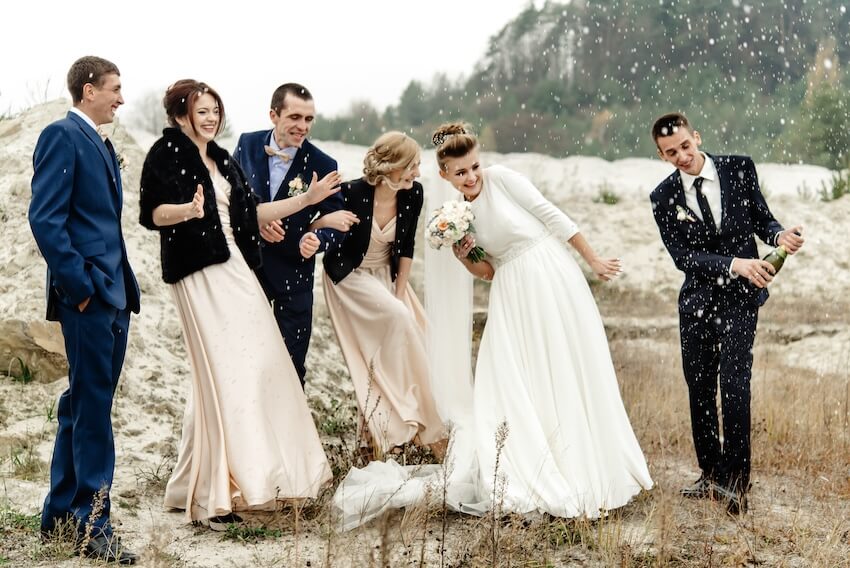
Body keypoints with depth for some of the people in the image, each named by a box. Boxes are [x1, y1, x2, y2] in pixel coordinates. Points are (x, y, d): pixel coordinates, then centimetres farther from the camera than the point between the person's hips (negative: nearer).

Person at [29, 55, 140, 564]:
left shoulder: (102, 144, 19)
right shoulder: (62, 136, -8)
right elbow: (45, 217, -17)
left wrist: (125, 285, 13)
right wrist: (78, 284, -19)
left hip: (113, 293, 9)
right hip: (89, 293, -9)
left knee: (84, 403, 14)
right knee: (93, 405, -6)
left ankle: (61, 511, 24)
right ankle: (93, 524, 1)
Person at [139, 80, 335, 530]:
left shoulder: (221, 159, 21)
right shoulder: (166, 152, -3)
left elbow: (250, 213, 22)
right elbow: (152, 213, -14)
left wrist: (307, 199, 19)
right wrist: (189, 210, -33)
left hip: (234, 270, 8)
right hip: (199, 276, -8)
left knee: (258, 365, 5)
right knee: (223, 372, -13)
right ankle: (215, 494, -10)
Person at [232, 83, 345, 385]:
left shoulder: (323, 165, -11)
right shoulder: (247, 145, -4)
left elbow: (336, 223, -10)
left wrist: (317, 240, -32)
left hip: (293, 274, -2)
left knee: (291, 363, 5)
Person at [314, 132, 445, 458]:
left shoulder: (414, 194, -13)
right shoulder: (353, 193, -27)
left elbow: (407, 247, -2)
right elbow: (319, 225, -11)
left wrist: (399, 293, -3)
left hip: (386, 274, 5)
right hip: (349, 275, -5)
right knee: (399, 318, -25)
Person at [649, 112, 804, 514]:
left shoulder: (739, 169, -5)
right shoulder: (664, 197, -6)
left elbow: (760, 218, 3)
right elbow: (682, 256, -12)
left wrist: (779, 235, -20)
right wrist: (735, 263, -26)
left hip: (740, 299, -2)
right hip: (698, 301, 3)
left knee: (734, 385, -12)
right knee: (699, 390, 10)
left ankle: (735, 480, -4)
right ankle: (711, 474, 25)